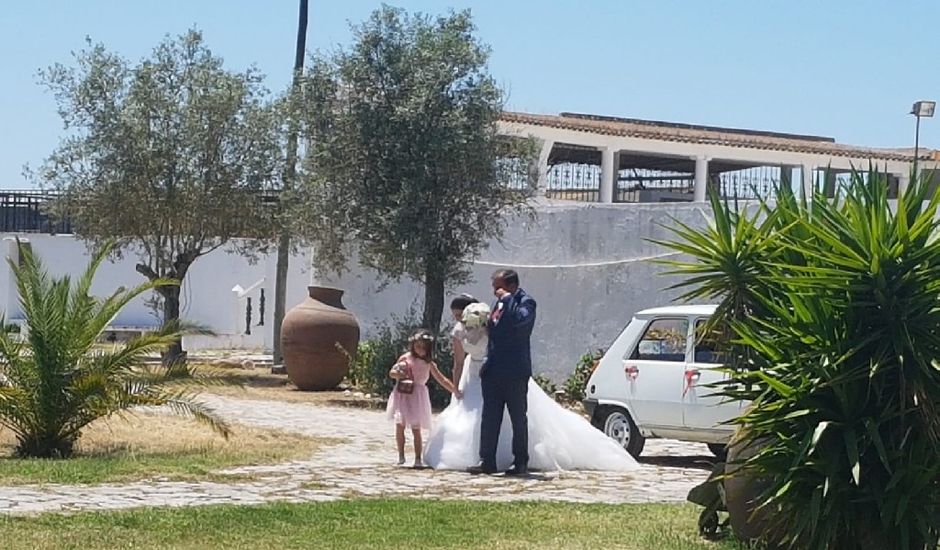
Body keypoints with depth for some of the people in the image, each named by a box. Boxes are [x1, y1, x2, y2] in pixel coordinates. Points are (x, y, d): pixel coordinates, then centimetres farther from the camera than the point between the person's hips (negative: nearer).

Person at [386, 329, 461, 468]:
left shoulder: (428, 364, 6)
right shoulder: (405, 358, 5)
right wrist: (399, 374, -14)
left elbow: (442, 380, 11)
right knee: (400, 425, -3)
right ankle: (401, 455, 9)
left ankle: (418, 458, -3)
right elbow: (391, 372, 9)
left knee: (416, 428, -5)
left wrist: (455, 391, 6)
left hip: (417, 397, 0)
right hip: (402, 395, 0)